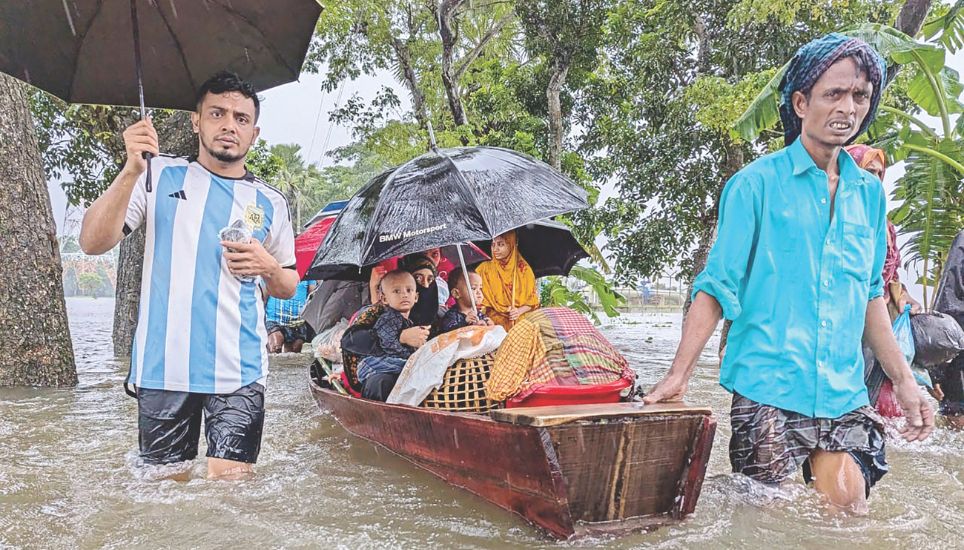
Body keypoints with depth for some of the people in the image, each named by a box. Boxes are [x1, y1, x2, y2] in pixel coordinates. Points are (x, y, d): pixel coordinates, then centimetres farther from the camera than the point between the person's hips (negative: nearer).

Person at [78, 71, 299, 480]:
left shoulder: (269, 203, 11)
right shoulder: (160, 176, 7)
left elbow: (288, 287, 19)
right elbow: (93, 243, -4)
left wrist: (268, 267, -5)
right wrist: (131, 171, -16)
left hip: (238, 370, 1)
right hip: (163, 366, 0)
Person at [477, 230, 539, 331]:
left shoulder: (524, 269, 7)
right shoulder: (485, 268, 4)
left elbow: (533, 299, 9)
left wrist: (520, 311, -9)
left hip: (521, 319, 2)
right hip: (495, 321, -2)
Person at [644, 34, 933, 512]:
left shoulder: (869, 193, 10)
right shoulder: (756, 184, -6)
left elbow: (870, 295, 17)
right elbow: (717, 288, -7)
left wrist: (903, 380, 14)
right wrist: (678, 375, -13)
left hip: (845, 398, 5)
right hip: (766, 394, -4)